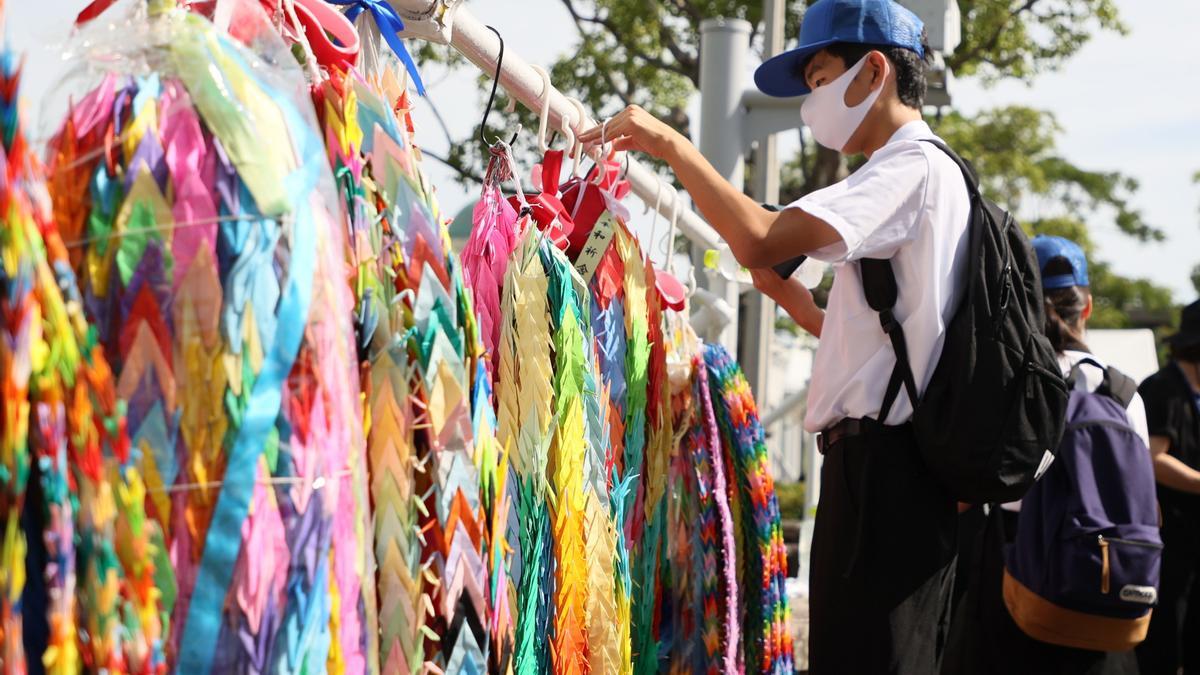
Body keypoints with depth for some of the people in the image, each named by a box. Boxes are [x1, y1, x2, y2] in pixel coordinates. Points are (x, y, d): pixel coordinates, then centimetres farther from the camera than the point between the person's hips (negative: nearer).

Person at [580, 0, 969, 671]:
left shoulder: (915, 166, -10)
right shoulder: (936, 176, 22)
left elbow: (760, 238, -24)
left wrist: (670, 144, -14)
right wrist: (783, 289, 17)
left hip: (882, 462, -10)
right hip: (899, 464, 10)